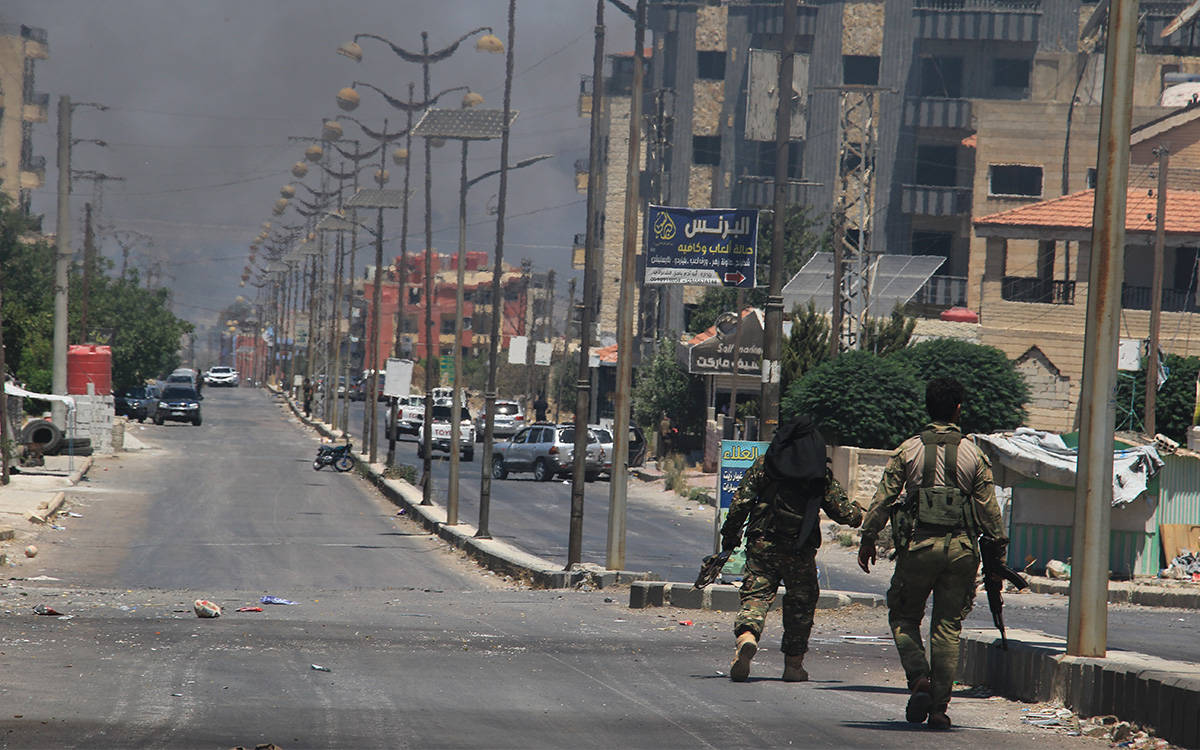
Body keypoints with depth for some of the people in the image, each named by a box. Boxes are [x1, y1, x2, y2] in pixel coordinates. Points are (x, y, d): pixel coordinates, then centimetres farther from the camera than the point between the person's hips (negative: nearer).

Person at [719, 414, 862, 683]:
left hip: (762, 543, 0)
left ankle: (746, 636, -31)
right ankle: (793, 665, 18)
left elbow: (741, 500, -2)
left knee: (756, 594, 0)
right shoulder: (822, 474, 2)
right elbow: (844, 512, 6)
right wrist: (857, 513, 30)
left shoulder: (764, 463, 2)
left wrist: (730, 534, 7)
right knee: (801, 603, 15)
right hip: (800, 549, 0)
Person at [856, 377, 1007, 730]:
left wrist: (868, 540, 9)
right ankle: (939, 707, 4)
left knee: (904, 617, 14)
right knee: (947, 627, 6)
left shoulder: (908, 450, 1)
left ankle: (919, 678, -9)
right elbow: (988, 507, 2)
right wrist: (998, 548, 11)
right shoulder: (973, 455, 2)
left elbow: (884, 498, 1)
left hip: (918, 544, -1)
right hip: (960, 548, 1)